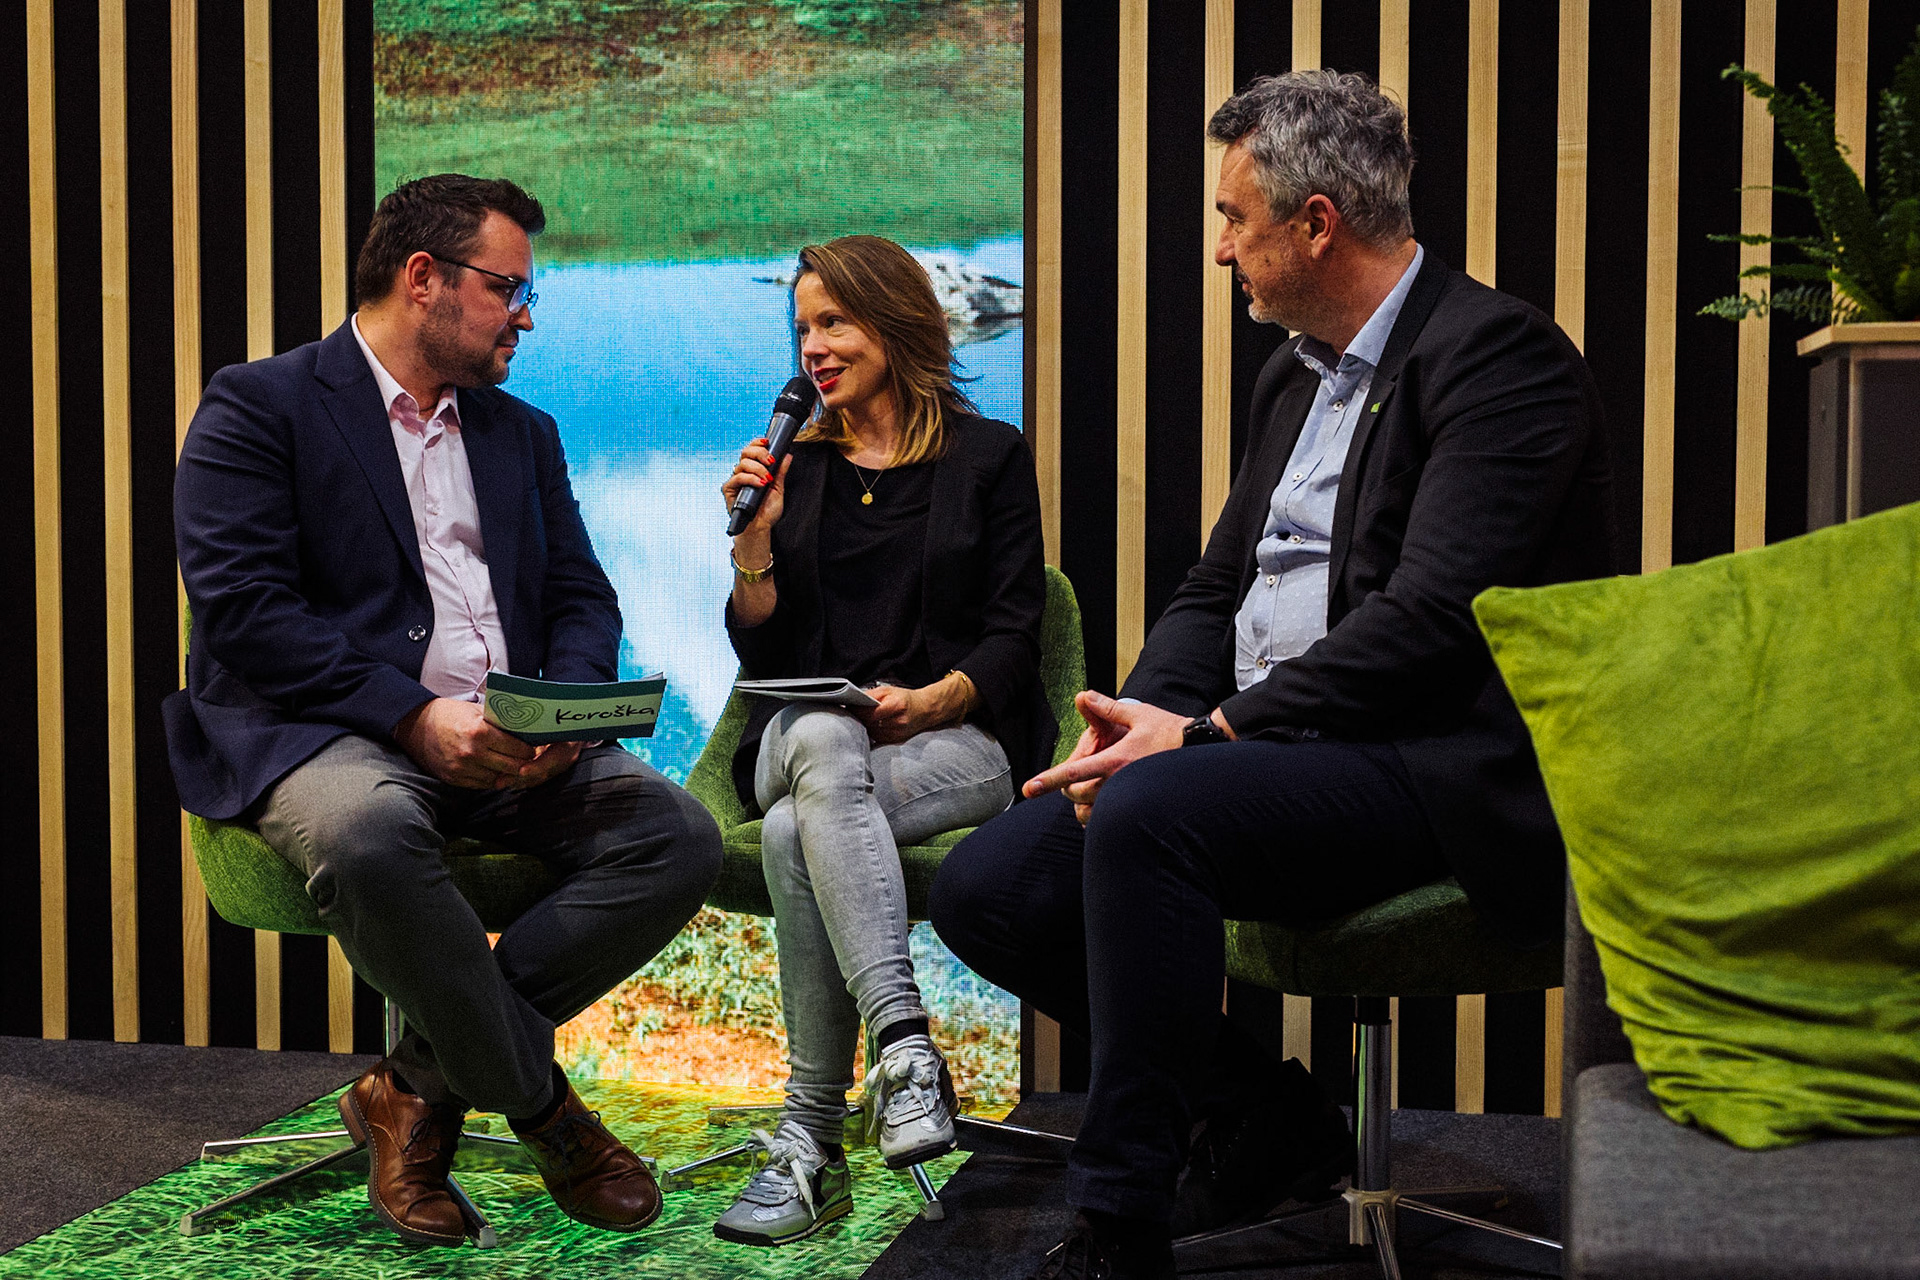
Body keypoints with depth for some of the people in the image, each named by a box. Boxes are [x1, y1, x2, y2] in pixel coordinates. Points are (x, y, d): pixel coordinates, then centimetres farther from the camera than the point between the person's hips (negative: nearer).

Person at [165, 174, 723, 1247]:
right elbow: (243, 607, -10)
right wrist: (415, 716, -20)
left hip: (512, 752, 6)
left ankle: (422, 1086, -12)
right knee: (369, 837, -40)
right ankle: (542, 1104, -15)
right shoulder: (258, 407, 2)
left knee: (681, 836, -20)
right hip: (328, 735, -5)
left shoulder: (524, 433, 22)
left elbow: (582, 597, 16)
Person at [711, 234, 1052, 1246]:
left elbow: (1012, 637, 2)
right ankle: (905, 1048, -48)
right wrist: (754, 538, -4)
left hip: (957, 739, -2)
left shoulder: (989, 457, 9)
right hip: (803, 738, 2)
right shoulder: (796, 464, 18)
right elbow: (761, 653, 13)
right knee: (824, 741, -38)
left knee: (798, 835, -36)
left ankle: (811, 1138, -35)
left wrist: (933, 699, -18)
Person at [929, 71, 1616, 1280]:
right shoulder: (1296, 373, 19)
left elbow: (1431, 615, -20)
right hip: (1260, 747, 9)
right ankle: (1271, 1122, 9)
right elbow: (1217, 586, 18)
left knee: (1150, 813, -34)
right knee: (985, 887, -5)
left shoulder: (1501, 354, -10)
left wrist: (1208, 732, -20)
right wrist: (1136, 719, -3)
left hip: (1438, 766, -9)